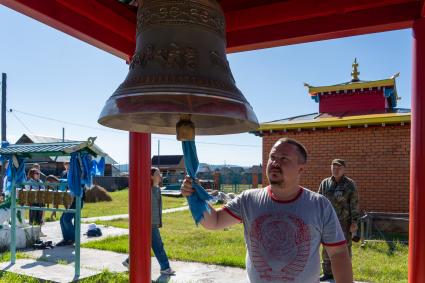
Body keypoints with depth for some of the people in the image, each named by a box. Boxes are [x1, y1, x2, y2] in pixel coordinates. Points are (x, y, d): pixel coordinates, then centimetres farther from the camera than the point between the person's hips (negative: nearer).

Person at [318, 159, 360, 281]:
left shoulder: (350, 184, -3)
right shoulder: (325, 183, 5)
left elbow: (354, 204, -5)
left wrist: (354, 222, -10)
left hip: (344, 221, -3)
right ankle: (328, 273, 21)